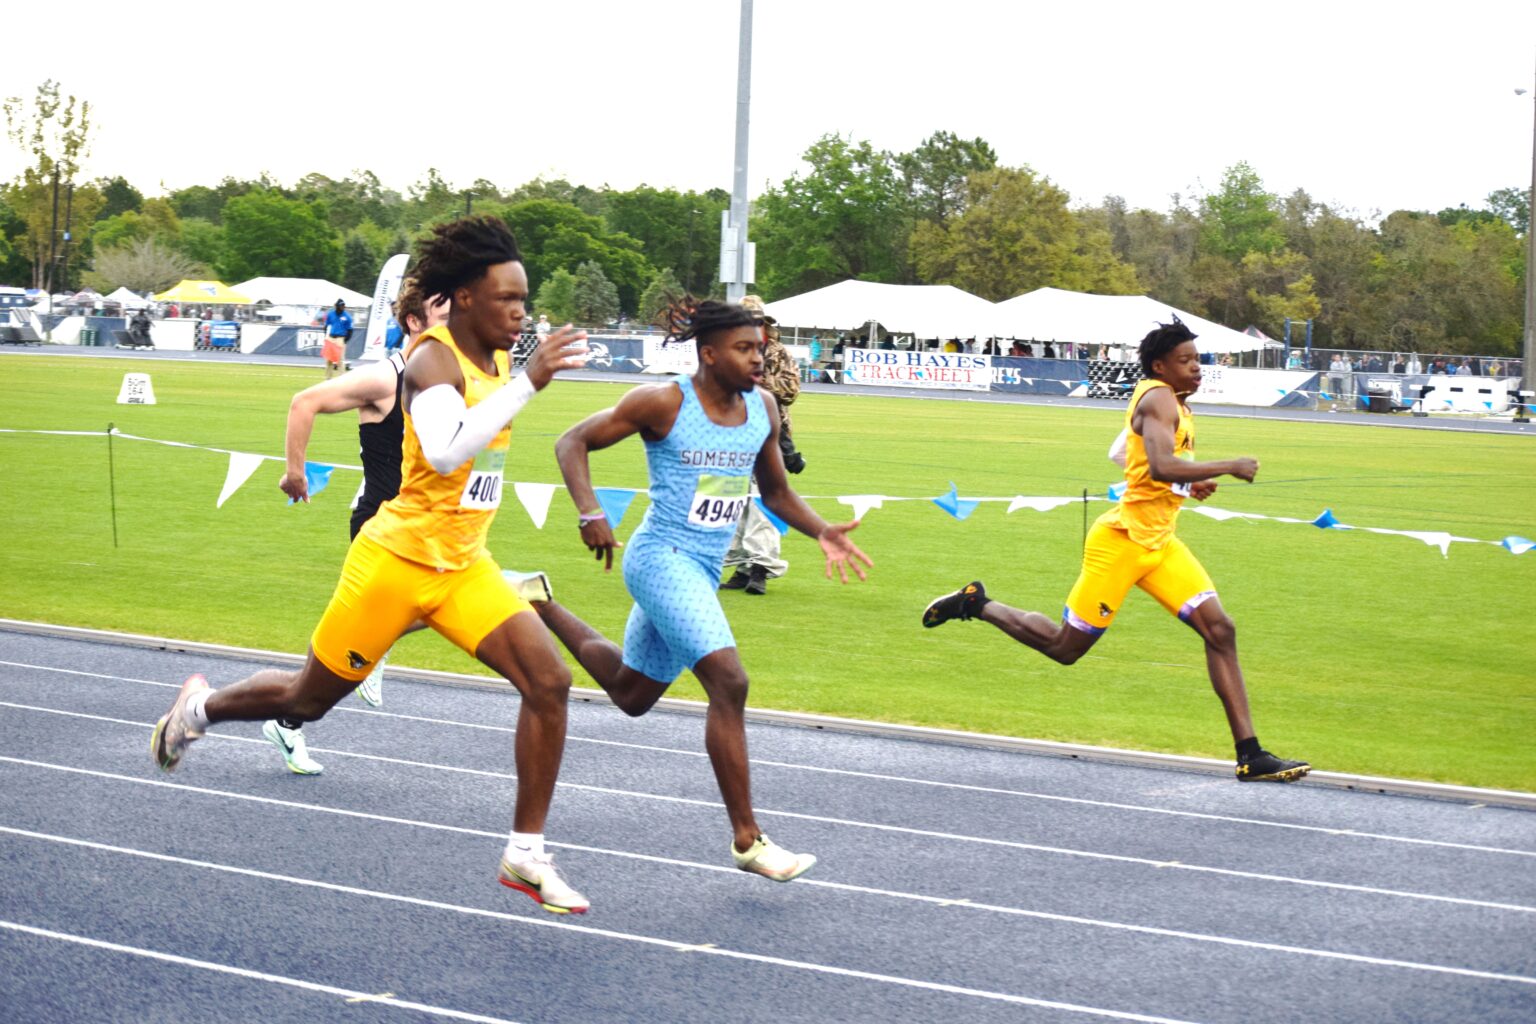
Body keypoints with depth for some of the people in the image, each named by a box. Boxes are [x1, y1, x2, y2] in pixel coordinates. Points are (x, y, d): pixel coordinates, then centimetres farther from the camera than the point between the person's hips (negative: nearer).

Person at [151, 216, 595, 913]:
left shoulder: (499, 361, 5)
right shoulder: (434, 360, -20)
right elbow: (445, 451, -39)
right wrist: (527, 383, -41)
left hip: (464, 568, 7)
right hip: (396, 562, -6)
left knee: (550, 681, -12)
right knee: (310, 699, 11)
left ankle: (526, 854, -5)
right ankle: (200, 707, 42)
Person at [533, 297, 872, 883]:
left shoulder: (763, 408, 5)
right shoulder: (663, 403, -13)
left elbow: (775, 491, 17)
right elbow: (572, 443, -7)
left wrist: (822, 533, 0)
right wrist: (590, 513, -22)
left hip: (704, 570, 8)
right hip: (662, 557, -8)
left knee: (631, 693, 22)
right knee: (729, 683, -21)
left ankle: (542, 607, 44)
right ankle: (746, 840, -15)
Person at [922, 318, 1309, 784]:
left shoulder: (1174, 404, 17)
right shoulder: (1158, 399, -13)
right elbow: (1160, 466, -30)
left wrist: (1188, 486, 13)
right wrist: (1230, 467, -23)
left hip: (1160, 543, 9)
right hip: (1123, 540, -9)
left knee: (1219, 630, -5)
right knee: (1065, 647, -1)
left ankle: (1250, 755, -7)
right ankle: (977, 605, 21)